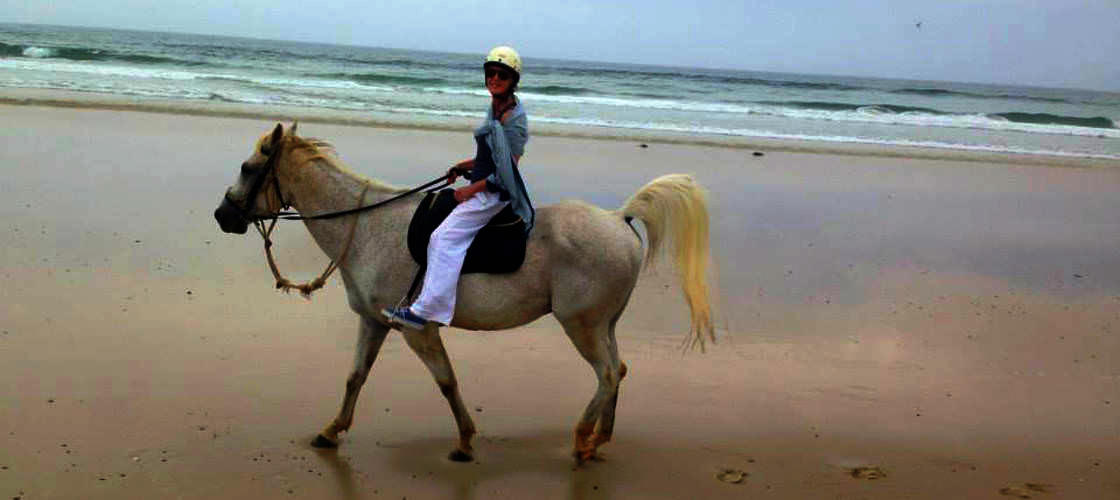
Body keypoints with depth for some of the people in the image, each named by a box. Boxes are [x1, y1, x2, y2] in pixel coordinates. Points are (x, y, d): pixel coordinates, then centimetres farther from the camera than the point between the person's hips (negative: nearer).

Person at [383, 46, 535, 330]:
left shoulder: (513, 121, -17)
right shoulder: (495, 109, 12)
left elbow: (506, 173, -20)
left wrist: (471, 190, -17)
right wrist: (465, 166, 13)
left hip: (493, 194, -10)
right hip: (482, 188, 10)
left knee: (446, 238, -19)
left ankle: (424, 311, -22)